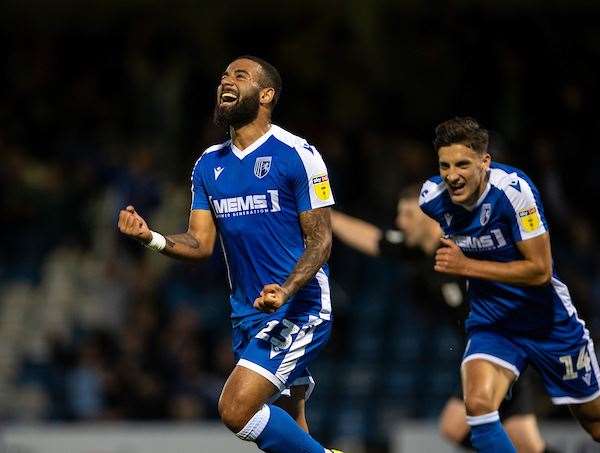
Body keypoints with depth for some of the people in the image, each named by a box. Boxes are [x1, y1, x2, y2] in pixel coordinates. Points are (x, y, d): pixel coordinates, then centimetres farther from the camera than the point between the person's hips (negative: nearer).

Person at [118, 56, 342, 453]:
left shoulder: (296, 154, -8)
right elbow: (201, 243, 7)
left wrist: (286, 290, -26)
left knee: (236, 409, -20)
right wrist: (151, 238, -13)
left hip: (299, 311, -7)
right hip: (248, 314, 7)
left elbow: (321, 239, -9)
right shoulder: (209, 165, 11)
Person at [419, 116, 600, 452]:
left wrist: (466, 266, -27)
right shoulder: (432, 197, -11)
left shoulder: (514, 189, -26)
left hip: (547, 320, -3)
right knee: (478, 404, -25)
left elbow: (540, 270, -26)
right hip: (491, 322, 3)